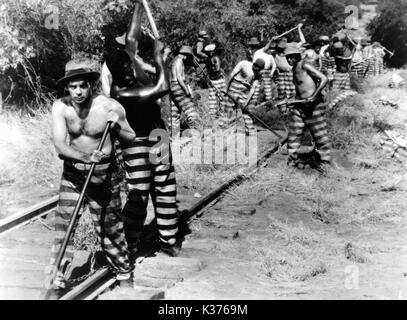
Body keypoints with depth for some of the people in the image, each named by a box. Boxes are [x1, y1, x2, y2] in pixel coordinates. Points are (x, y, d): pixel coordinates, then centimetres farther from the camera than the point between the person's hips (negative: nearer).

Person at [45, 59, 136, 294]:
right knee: (63, 225, -3)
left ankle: (125, 272, 25)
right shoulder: (61, 107, -11)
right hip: (73, 172, 2)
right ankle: (58, 277, 11)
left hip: (104, 173, -2)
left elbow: (131, 139, -2)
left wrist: (117, 127, -23)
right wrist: (85, 157, -37)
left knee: (109, 226, 6)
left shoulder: (111, 107, -14)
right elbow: (60, 145, -20)